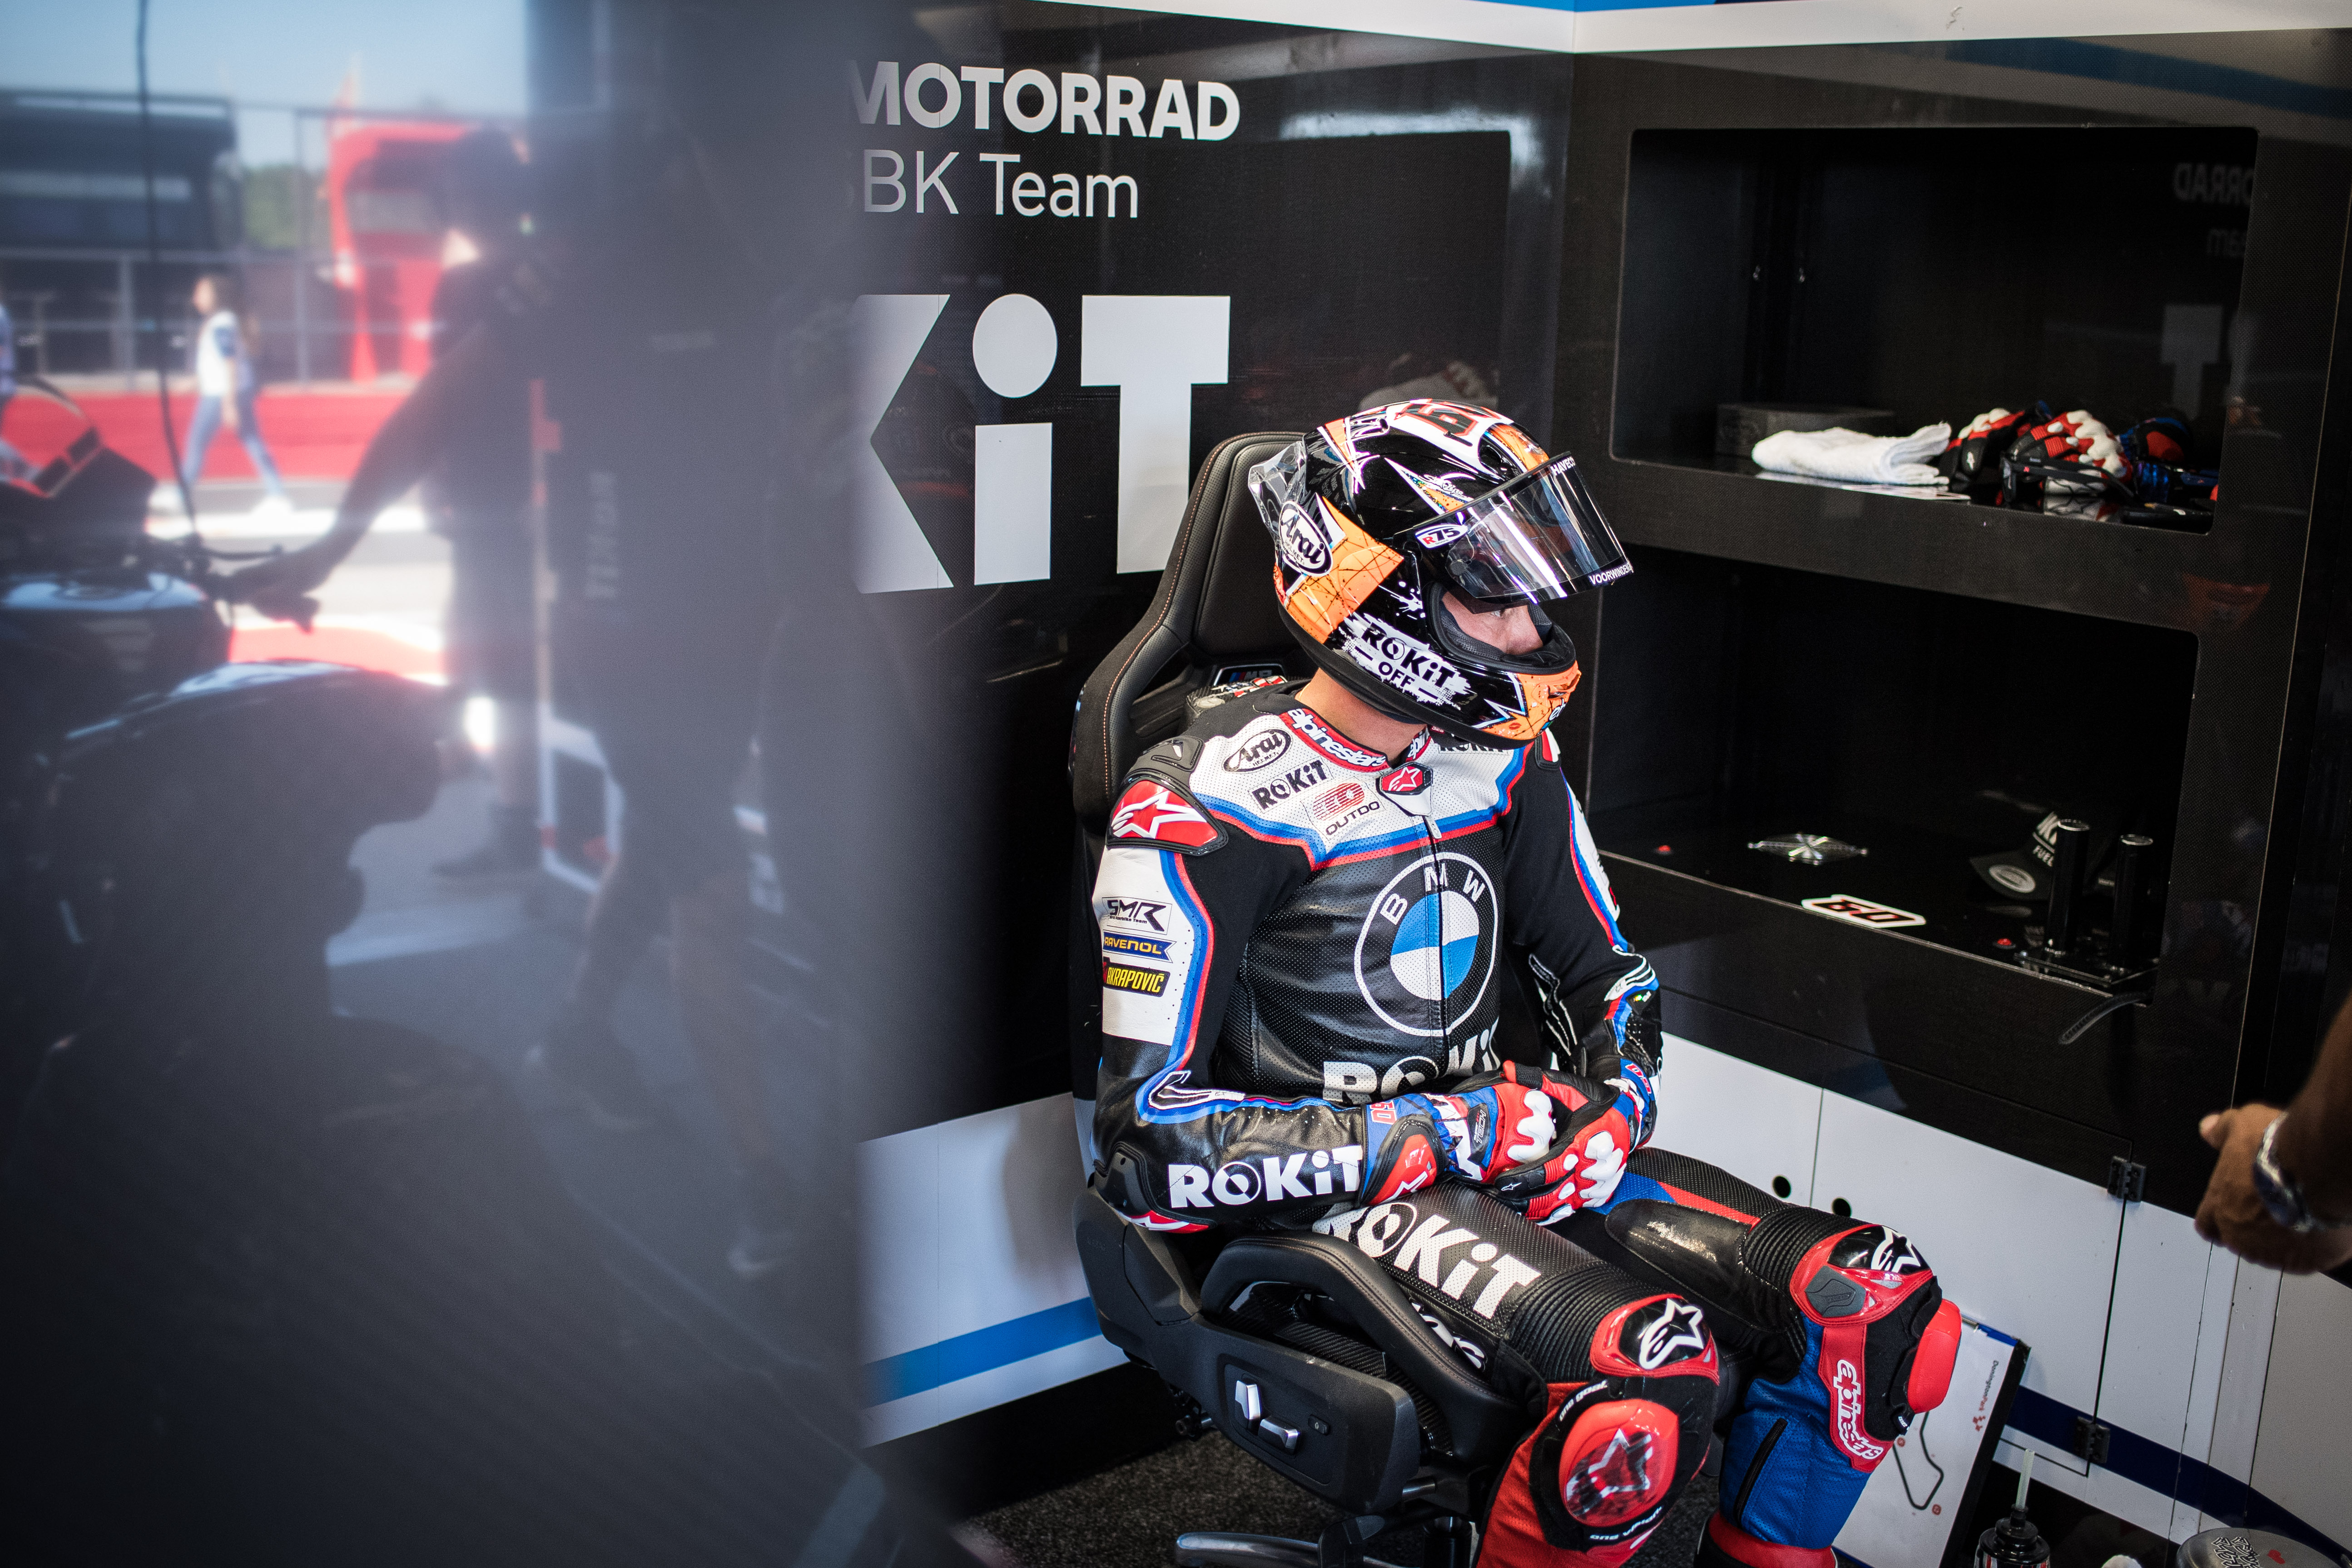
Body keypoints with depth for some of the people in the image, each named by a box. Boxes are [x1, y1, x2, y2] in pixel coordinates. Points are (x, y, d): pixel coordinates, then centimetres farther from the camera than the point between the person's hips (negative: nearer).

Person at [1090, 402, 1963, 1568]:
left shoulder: (1502, 757, 7)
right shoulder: (1212, 805, -14)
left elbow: (1606, 975, 18)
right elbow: (1153, 1144, -16)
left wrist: (1609, 1108, -6)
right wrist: (1454, 1135, -19)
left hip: (1518, 1147, 7)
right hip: (1345, 1197, -7)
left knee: (1885, 1317, -8)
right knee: (1645, 1382, -33)